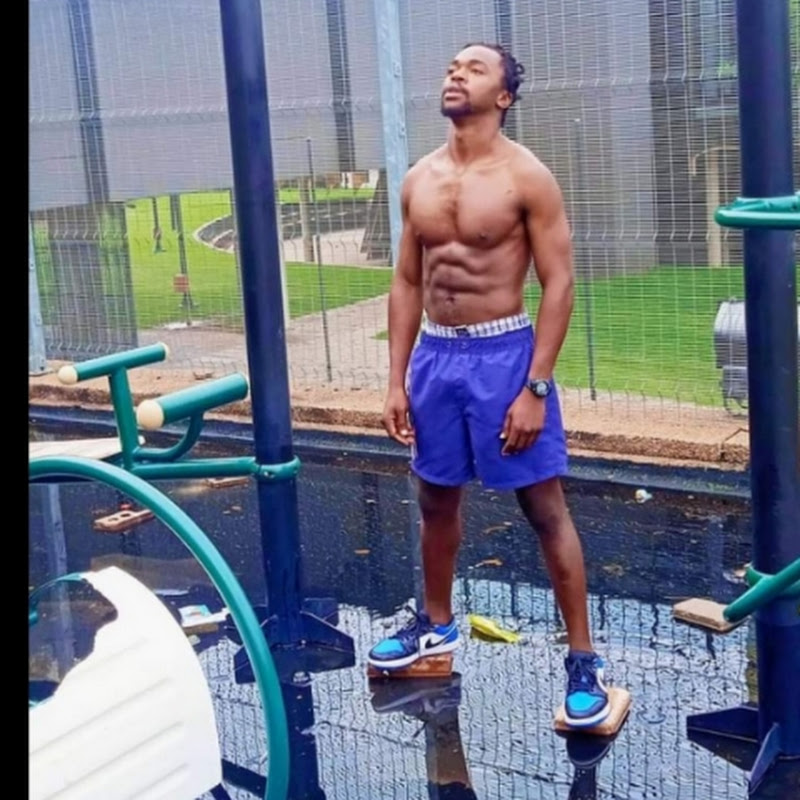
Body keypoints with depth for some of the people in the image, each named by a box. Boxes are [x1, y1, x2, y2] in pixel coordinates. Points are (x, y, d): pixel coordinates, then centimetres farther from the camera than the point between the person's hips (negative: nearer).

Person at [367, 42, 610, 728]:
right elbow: (407, 282, 12)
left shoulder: (527, 177, -9)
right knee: (436, 500, 18)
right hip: (434, 355, 6)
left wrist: (535, 389, -16)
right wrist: (396, 380, 7)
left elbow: (558, 285, -11)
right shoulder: (419, 179, 8)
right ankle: (437, 624, 39)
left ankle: (583, 659, 10)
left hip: (503, 353, -6)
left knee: (545, 508, -1)